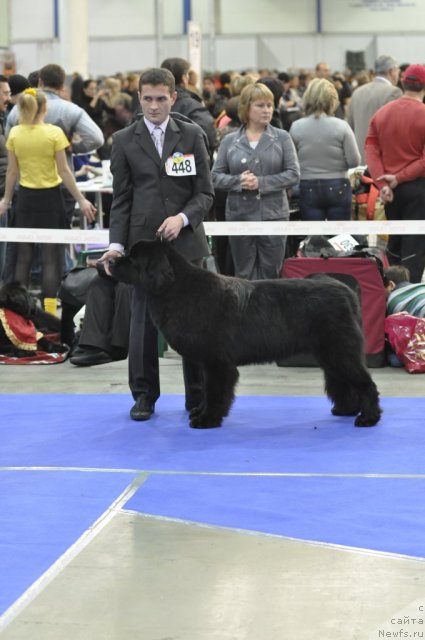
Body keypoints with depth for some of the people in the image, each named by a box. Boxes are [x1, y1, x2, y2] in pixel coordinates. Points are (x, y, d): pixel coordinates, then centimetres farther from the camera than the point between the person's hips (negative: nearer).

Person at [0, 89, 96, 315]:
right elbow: (63, 171, -11)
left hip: (25, 197, 3)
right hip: (50, 197, -3)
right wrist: (81, 200, -3)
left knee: (23, 255, 11)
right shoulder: (54, 133, -12)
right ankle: (49, 311, 0)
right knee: (51, 257, 2)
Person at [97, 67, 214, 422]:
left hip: (186, 241, 0)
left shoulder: (192, 135, 4)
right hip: (143, 242, 0)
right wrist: (117, 244, -6)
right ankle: (144, 395, 13)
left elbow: (205, 193, 3)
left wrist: (183, 217, -14)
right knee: (143, 321, 2)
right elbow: (121, 199, 5)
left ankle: (198, 396, 11)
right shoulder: (125, 140, 5)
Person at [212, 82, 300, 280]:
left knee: (271, 275, 1)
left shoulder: (282, 138, 4)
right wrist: (238, 181, -15)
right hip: (240, 215, 1)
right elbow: (216, 176, 4)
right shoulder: (229, 141, 7)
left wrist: (261, 182, -13)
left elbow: (293, 174, -2)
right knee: (245, 276, 5)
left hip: (273, 215, -1)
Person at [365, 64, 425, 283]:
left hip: (389, 189, 5)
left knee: (395, 241, 19)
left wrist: (382, 184, -8)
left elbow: (371, 150, -2)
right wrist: (400, 177, -13)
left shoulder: (381, 113, 3)